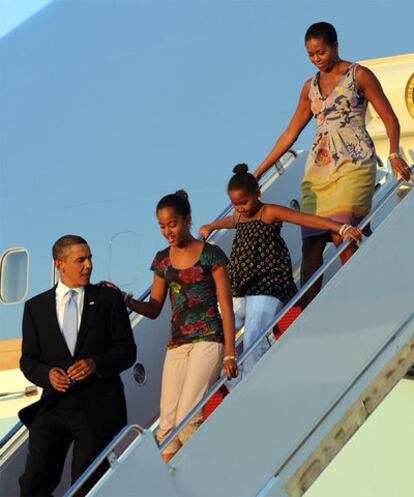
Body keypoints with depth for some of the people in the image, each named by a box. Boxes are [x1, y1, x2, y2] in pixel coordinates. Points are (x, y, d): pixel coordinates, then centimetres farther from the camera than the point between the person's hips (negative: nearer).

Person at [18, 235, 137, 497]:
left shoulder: (109, 298, 5)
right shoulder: (36, 306, 9)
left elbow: (127, 350, 2)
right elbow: (28, 360, 8)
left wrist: (96, 364, -17)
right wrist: (48, 374, -14)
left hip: (99, 407, -1)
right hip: (54, 404, 1)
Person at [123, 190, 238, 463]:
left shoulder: (211, 255, -2)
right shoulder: (162, 260, 14)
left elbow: (226, 306, -3)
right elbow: (154, 309, 17)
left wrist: (230, 354, -9)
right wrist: (128, 302, -4)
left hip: (208, 341, -6)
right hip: (177, 345, 6)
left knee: (186, 417, -16)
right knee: (167, 423, -2)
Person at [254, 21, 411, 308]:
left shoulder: (359, 75, 2)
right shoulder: (311, 87, 17)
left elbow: (390, 119, 0)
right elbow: (291, 134, 21)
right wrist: (259, 173, 19)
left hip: (354, 164, -5)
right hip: (318, 168, 5)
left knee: (341, 235, -20)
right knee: (311, 243, -5)